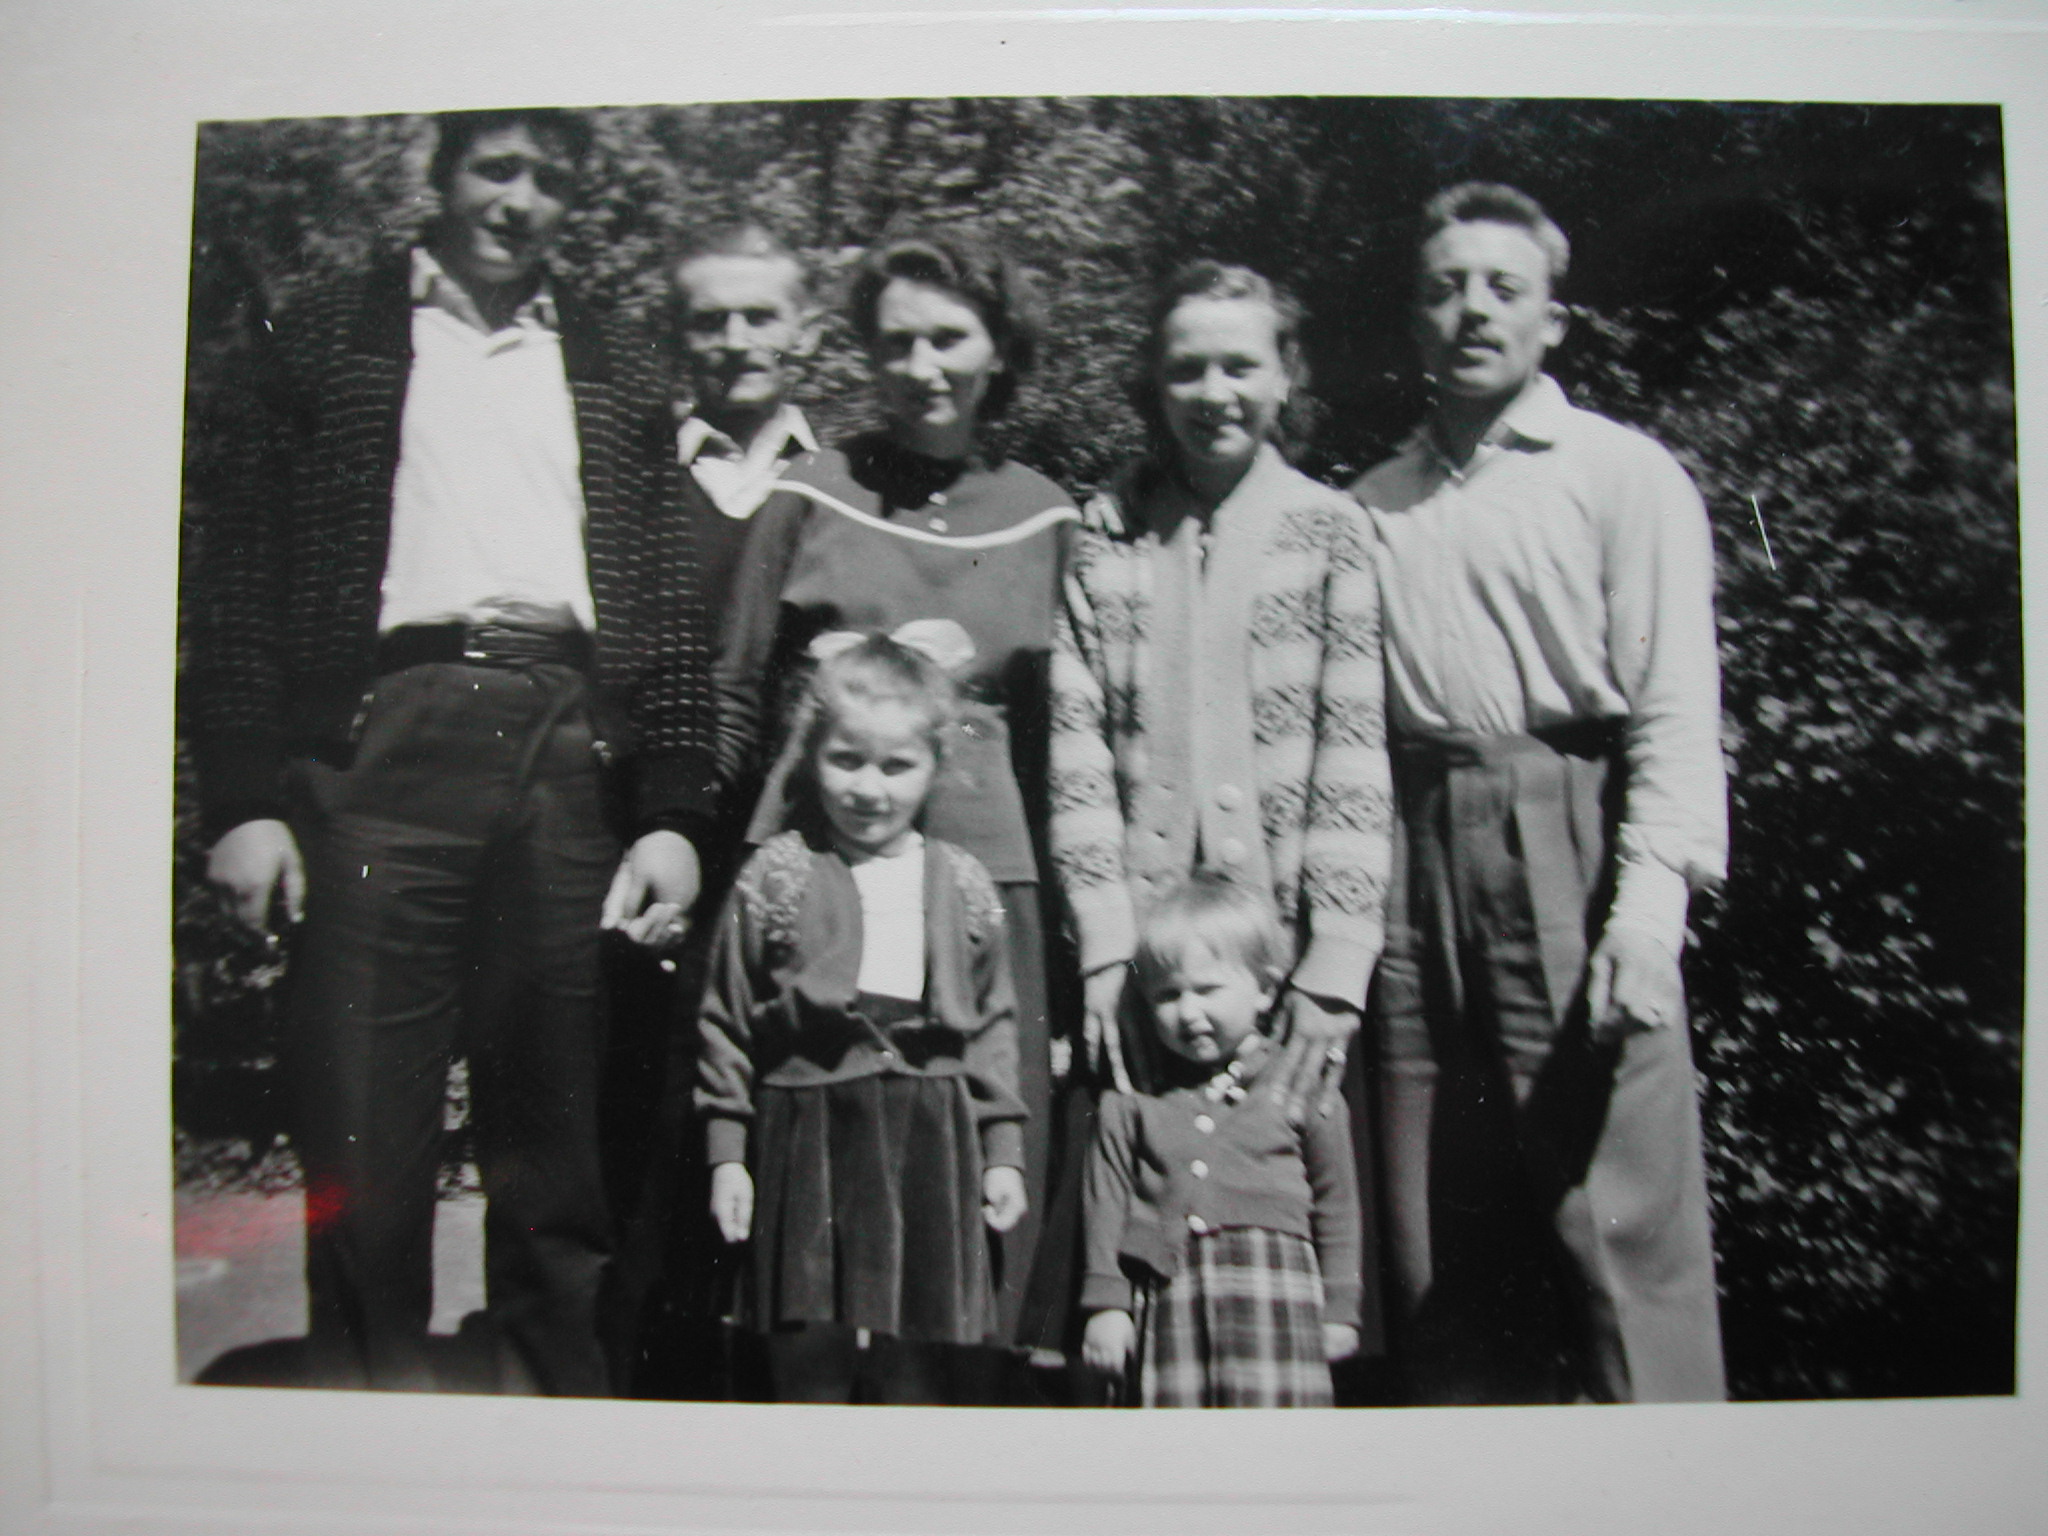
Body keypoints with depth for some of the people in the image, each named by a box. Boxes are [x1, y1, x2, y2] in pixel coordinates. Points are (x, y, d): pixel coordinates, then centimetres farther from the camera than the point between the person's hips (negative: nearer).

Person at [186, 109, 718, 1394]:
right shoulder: (333, 335, 13)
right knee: (364, 1131, -1)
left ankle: (557, 1393, 20)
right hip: (379, 738, -1)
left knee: (558, 1137, 6)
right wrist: (244, 798, -4)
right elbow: (245, 576, 6)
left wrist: (675, 816, 3)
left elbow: (665, 603, 12)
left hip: (566, 749, 2)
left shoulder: (616, 367, 18)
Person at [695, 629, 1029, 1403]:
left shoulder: (965, 886, 6)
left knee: (909, 1367, 8)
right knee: (809, 1358, 6)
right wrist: (726, 1153, 1)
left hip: (927, 1142, 2)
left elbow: (993, 1026, 11)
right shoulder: (775, 875, -1)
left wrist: (1002, 1151, 9)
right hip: (809, 1139, -1)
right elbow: (726, 1021, 2)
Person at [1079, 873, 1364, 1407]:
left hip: (1272, 1289, -1)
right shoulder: (1131, 1103, 8)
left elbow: (1335, 1203, 11)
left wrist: (1339, 1308, 11)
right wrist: (1107, 1303, 5)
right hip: (1168, 1293, 2)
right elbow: (1109, 1202, 9)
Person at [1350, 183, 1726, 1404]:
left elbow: (1675, 706, -4)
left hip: (1569, 841, -4)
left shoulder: (1625, 474, 5)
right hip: (1416, 856, 4)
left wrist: (1651, 902, -17)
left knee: (1622, 1216, -6)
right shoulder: (1374, 506, 17)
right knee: (1445, 1232, 9)